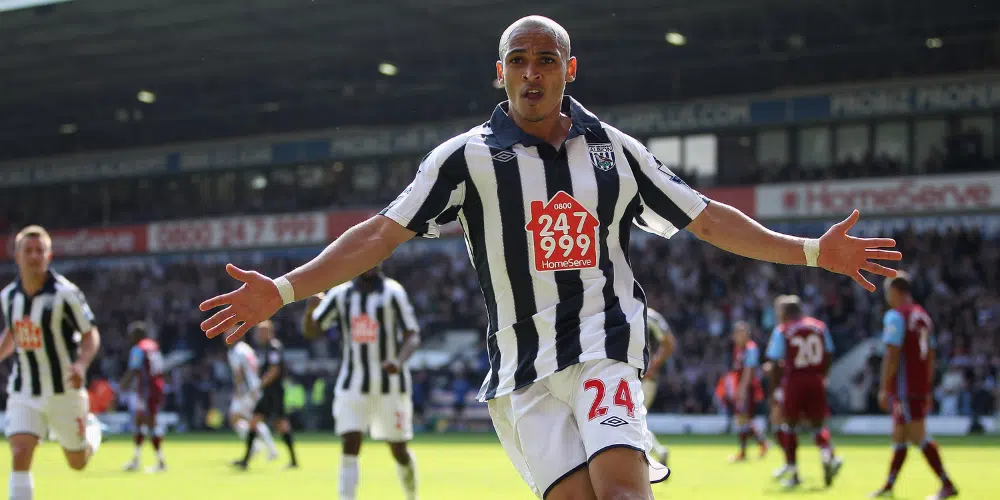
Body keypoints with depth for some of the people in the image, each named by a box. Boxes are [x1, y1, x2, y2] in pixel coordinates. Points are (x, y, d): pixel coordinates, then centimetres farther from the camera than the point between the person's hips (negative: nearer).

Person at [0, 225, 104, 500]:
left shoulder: (66, 294, -14)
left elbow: (91, 335, -9)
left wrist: (81, 364, -26)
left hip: (64, 392, -3)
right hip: (23, 393, 3)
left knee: (78, 462, 12)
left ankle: (92, 428, 46)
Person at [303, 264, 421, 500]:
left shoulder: (392, 292, -5)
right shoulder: (340, 294, 4)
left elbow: (412, 335, -7)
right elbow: (310, 330, 5)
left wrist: (399, 360, -27)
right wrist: (311, 308, -17)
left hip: (390, 383, -2)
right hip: (353, 385, 2)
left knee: (399, 450, 7)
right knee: (350, 445, -12)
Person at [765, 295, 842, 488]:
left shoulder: (781, 331, -4)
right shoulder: (820, 326, 8)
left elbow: (776, 364, -6)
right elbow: (828, 357, 10)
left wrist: (775, 386, 1)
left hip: (794, 382, -3)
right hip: (816, 381, 3)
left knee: (790, 427, 12)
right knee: (818, 424, 13)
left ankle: (792, 472, 12)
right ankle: (828, 455, -16)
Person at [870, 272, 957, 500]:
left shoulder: (895, 315, -10)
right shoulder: (923, 315, 16)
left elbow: (892, 355, -16)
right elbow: (930, 357, 18)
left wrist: (884, 389, -13)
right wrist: (928, 391, 23)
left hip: (904, 387, -9)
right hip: (921, 386, 9)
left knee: (919, 437, -8)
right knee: (899, 436, 14)